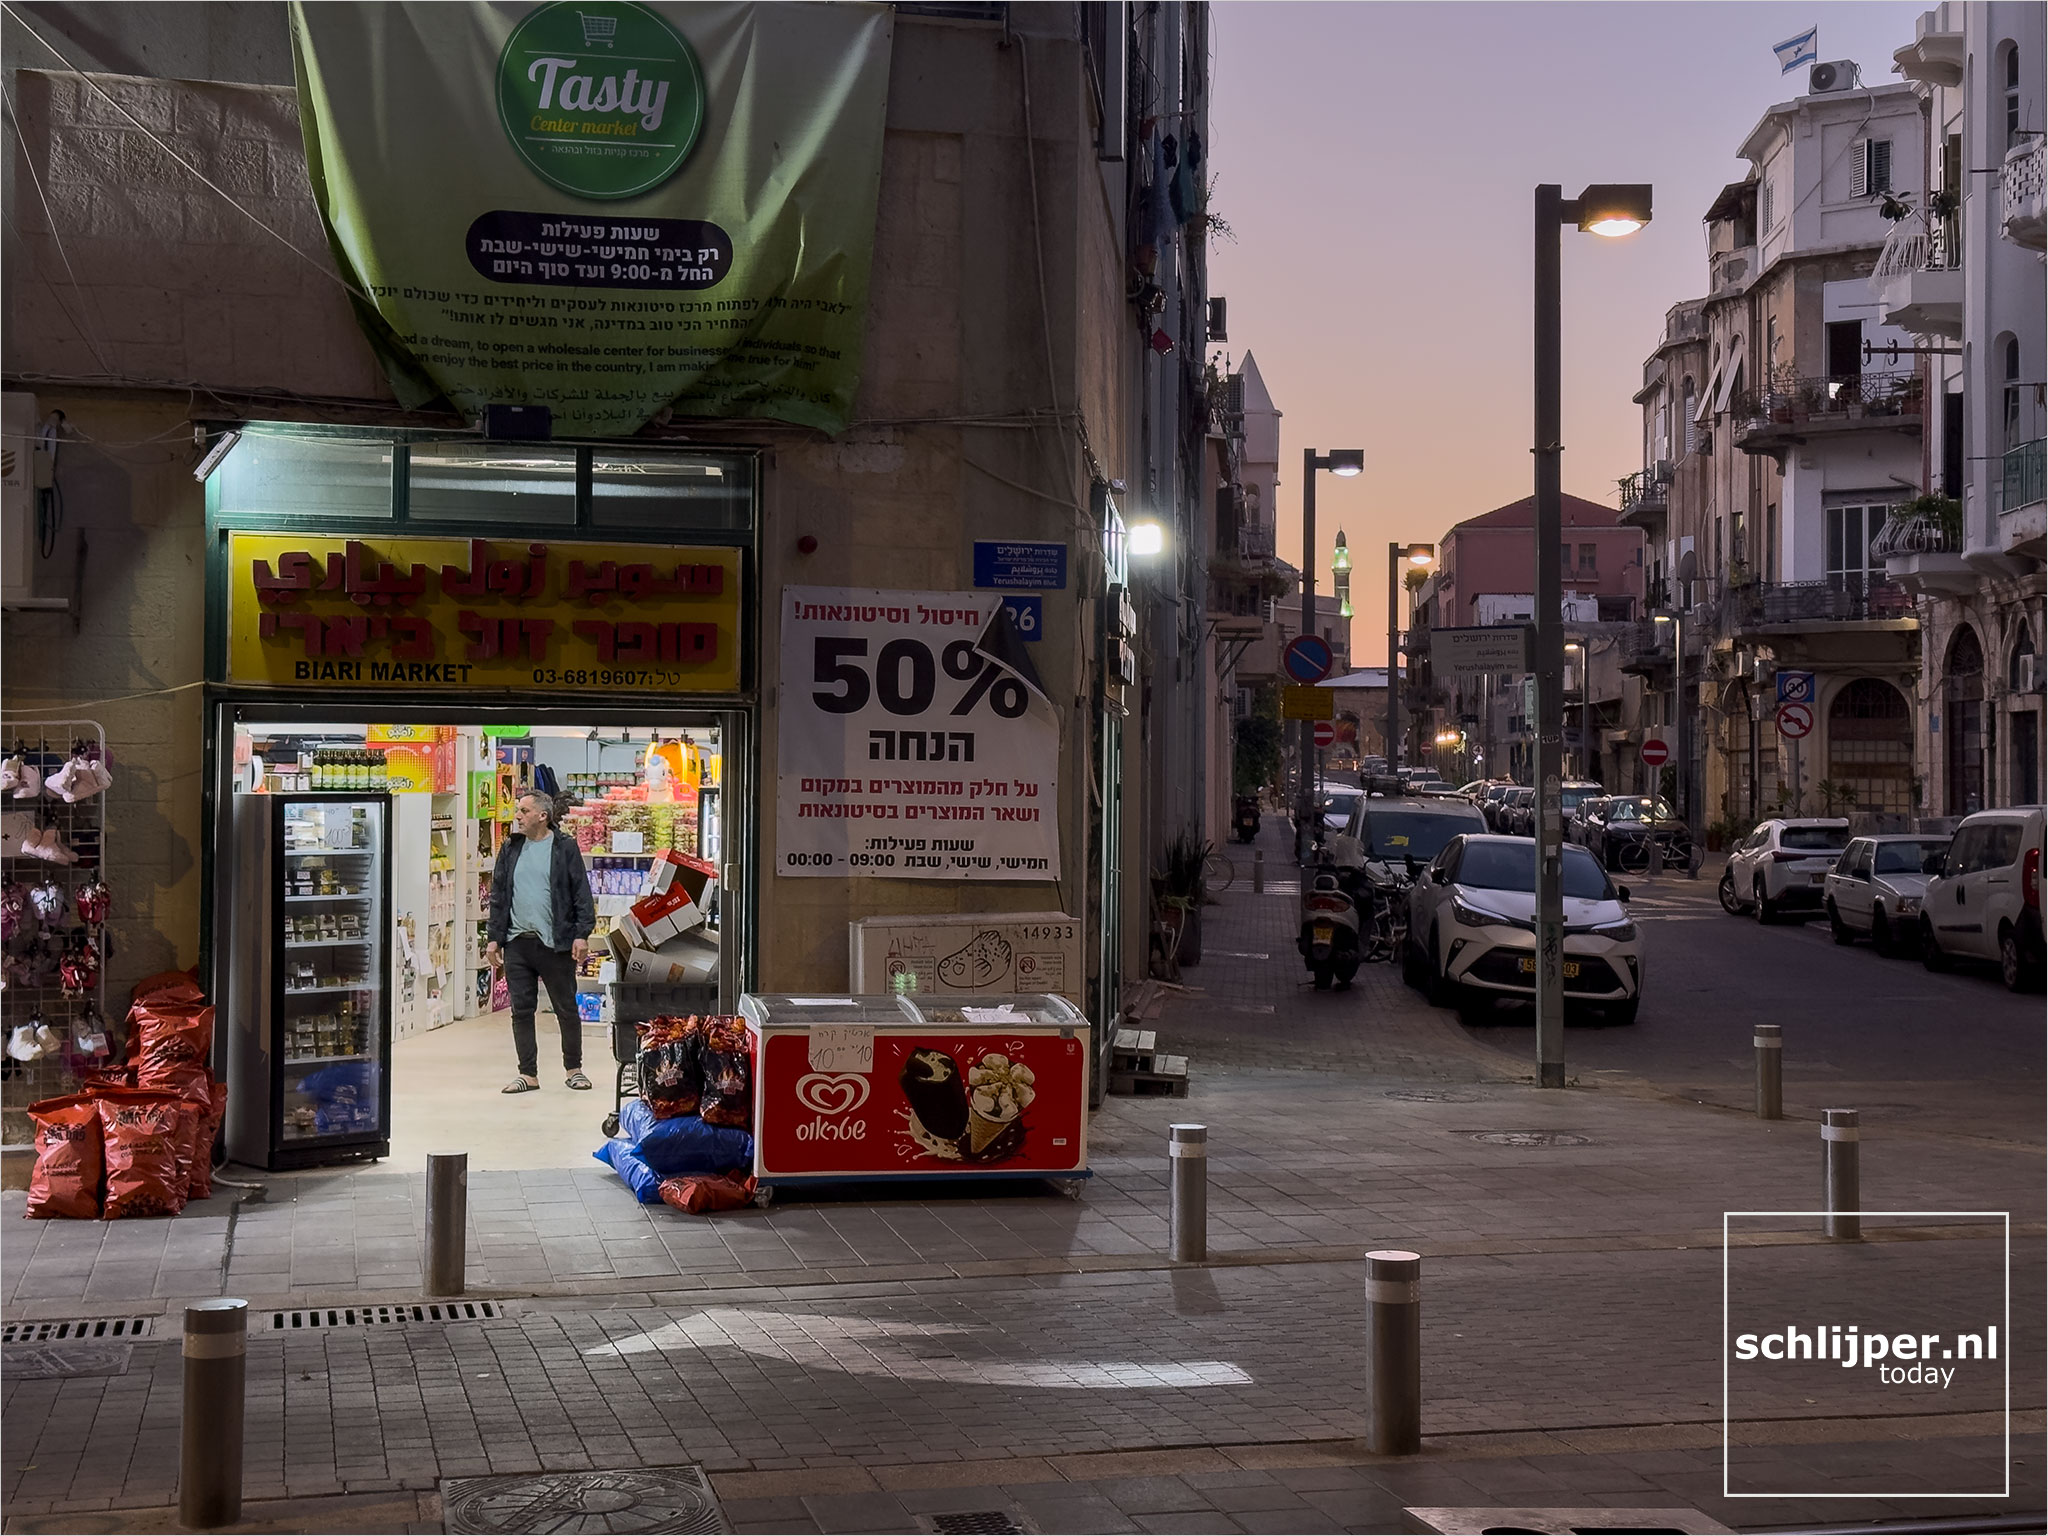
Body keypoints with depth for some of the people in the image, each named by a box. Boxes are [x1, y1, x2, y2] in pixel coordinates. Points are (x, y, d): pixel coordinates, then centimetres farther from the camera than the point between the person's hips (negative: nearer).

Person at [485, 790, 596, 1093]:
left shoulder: (565, 847, -2)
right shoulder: (511, 849, 11)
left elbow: (581, 894, -4)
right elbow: (498, 895, 14)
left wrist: (582, 935, -10)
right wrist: (494, 938, 8)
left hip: (554, 943, -4)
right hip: (517, 943, 4)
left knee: (566, 1009, 5)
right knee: (521, 1010, 5)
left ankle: (573, 1069, 17)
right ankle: (528, 1073, 12)